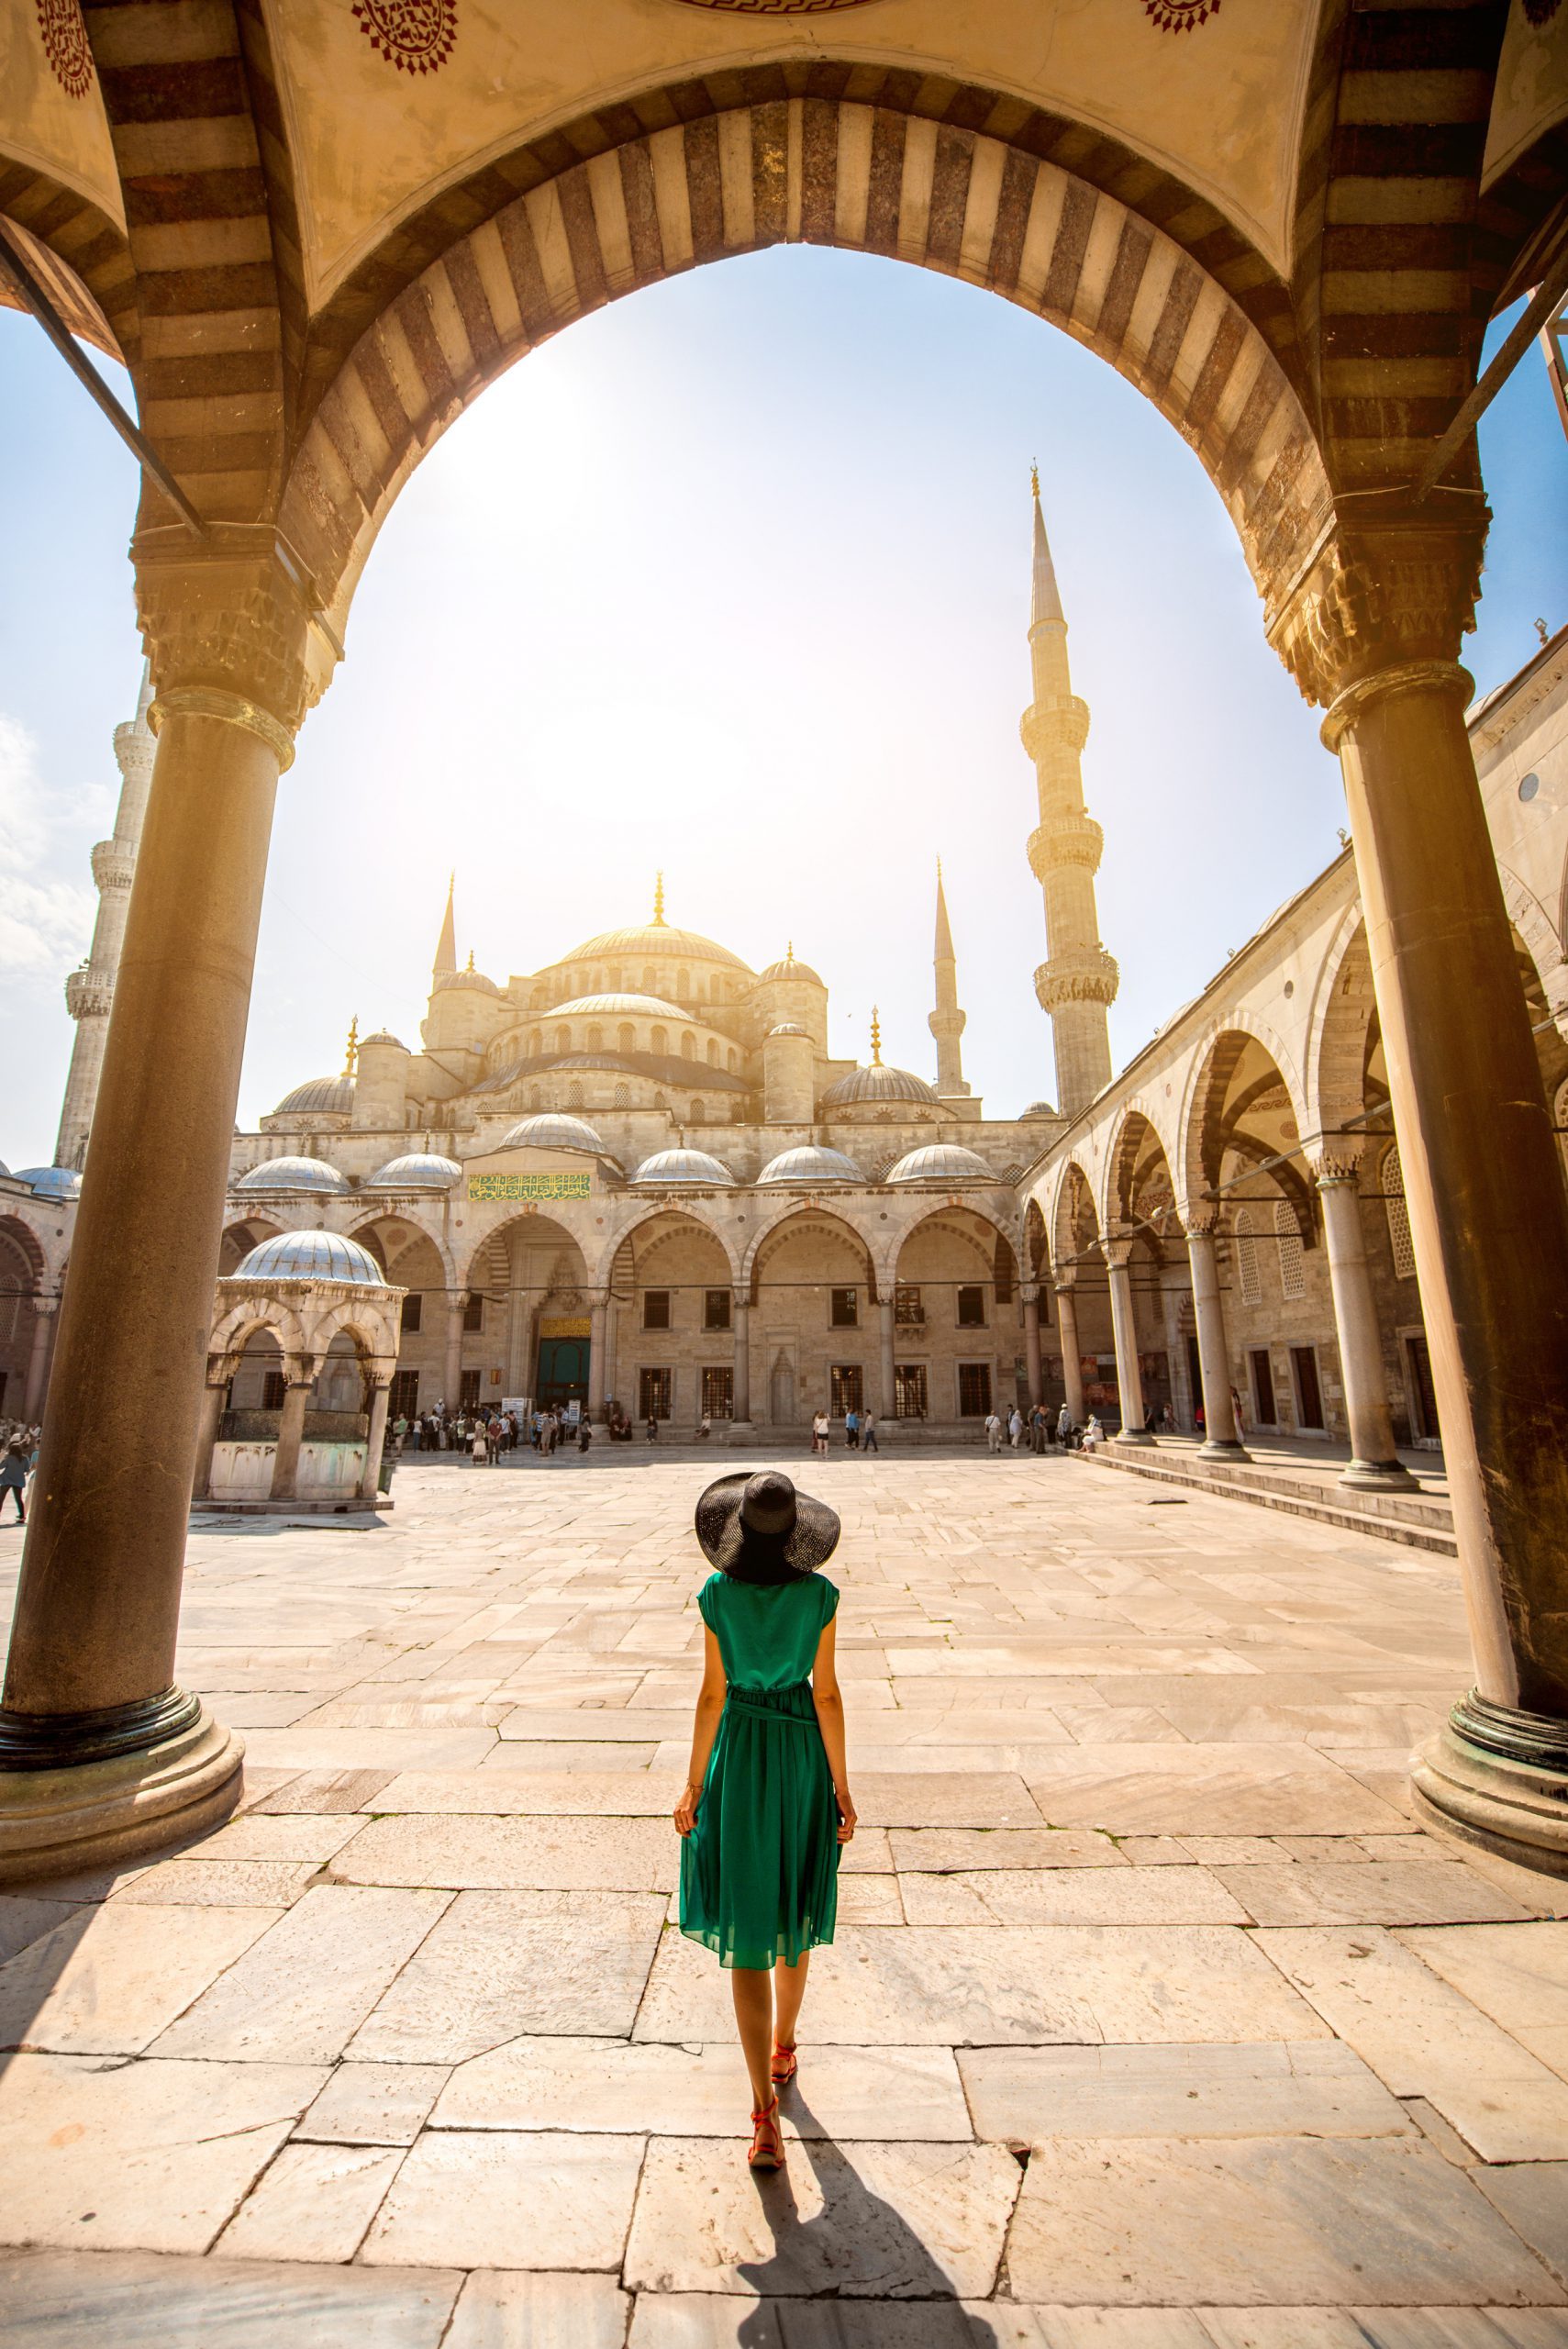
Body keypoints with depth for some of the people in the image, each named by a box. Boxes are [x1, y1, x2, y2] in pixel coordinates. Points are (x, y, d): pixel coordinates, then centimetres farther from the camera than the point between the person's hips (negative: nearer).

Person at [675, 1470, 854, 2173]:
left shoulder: (717, 1595, -15)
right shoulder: (818, 1595, -14)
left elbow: (713, 1695, -11)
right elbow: (826, 1695, -10)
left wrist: (693, 1784, 0)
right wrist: (841, 1786, 1)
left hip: (738, 1758, -1)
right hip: (801, 1753, 2)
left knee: (746, 1930, 9)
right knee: (792, 1912, 25)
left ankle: (765, 2114, 6)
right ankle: (782, 2050, 46)